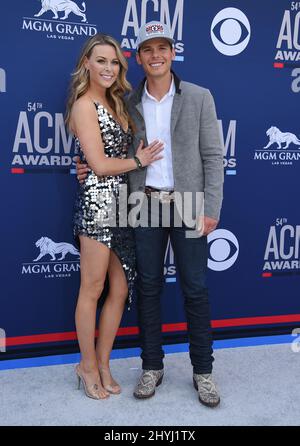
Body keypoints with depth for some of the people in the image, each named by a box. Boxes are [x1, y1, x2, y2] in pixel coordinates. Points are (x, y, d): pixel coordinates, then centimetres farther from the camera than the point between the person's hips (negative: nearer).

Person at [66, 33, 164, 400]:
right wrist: (138, 161, 0)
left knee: (120, 290, 10)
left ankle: (102, 364, 26)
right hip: (98, 202, -8)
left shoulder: (115, 102, 19)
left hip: (121, 204, 8)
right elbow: (100, 165, -12)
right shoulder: (84, 105, -6)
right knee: (92, 291, 5)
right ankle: (88, 365, 23)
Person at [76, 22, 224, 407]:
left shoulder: (199, 98, 0)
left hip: (187, 203, -2)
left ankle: (202, 371, 21)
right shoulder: (129, 103, 7)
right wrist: (92, 166, -5)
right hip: (144, 204, 2)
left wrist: (211, 209, -9)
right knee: (148, 286, 9)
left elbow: (212, 156, -2)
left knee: (195, 289, 4)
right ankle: (152, 366, 26)